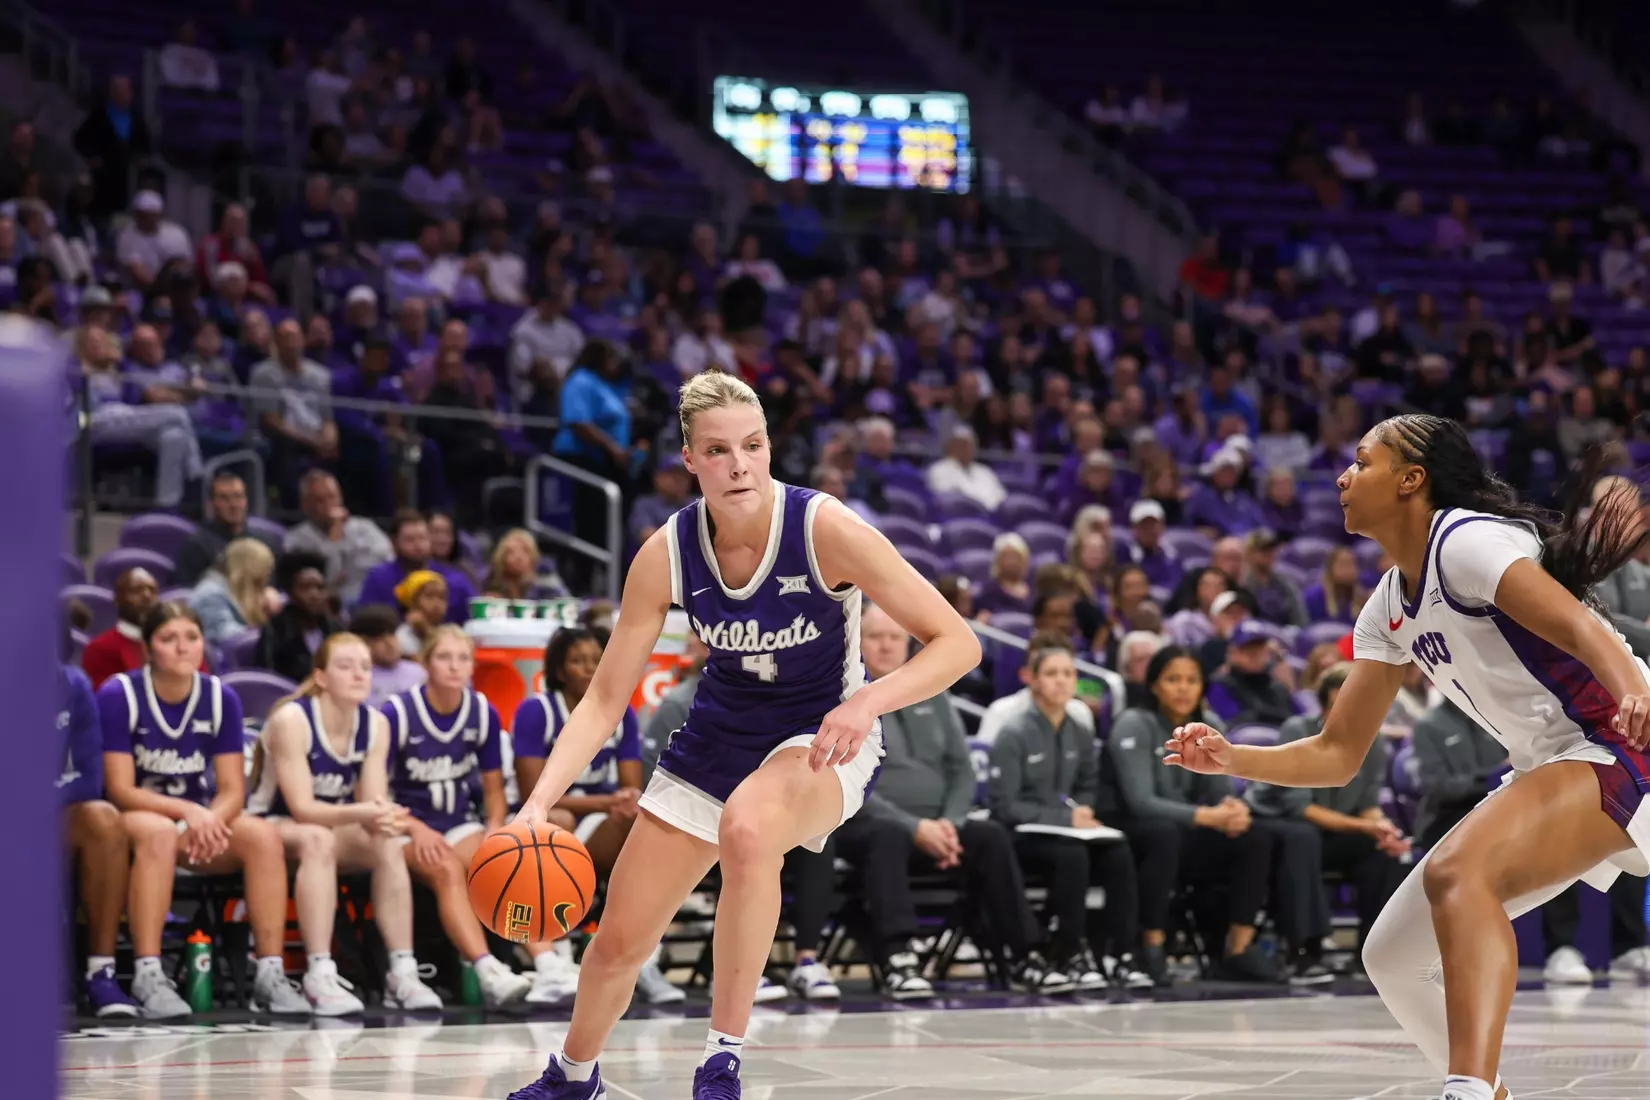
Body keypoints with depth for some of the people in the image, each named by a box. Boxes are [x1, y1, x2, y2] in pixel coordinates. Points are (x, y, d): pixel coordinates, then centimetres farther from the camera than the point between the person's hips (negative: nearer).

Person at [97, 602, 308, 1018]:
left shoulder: (221, 698, -2)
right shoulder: (118, 696, -13)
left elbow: (232, 791, -3)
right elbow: (120, 790, -15)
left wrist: (211, 819, -26)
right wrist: (188, 811, -28)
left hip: (199, 820, 4)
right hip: (134, 817, -4)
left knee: (264, 835, -23)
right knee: (159, 833, -38)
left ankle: (270, 975, -25)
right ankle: (147, 976, -41)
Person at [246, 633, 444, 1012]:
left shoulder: (375, 724, -4)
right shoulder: (291, 720, -21)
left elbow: (374, 801, -11)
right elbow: (302, 807, -27)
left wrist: (382, 817, -37)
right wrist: (360, 813, -44)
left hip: (333, 824, 5)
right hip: (270, 826, -5)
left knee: (388, 844, -25)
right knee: (317, 839, -38)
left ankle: (402, 973, -27)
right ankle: (320, 977, -45)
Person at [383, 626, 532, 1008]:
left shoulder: (484, 713, 4)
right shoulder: (398, 712, -9)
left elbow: (494, 790, 13)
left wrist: (494, 829, -8)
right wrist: (417, 829, -21)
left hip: (460, 824, 4)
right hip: (407, 826, -4)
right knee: (448, 870, -36)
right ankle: (488, 972, -54)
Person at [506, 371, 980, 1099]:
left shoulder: (825, 530, -25)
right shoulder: (667, 553, -15)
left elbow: (957, 643, -21)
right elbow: (606, 699, -9)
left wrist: (871, 700, -38)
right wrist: (540, 801, -24)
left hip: (822, 738, -4)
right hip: (718, 739, 4)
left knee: (746, 828, -40)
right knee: (618, 941, 8)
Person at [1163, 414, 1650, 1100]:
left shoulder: (1467, 540, -14)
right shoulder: (1388, 609, 13)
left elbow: (1580, 626, -30)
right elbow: (1338, 754, 15)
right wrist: (1231, 760, 0)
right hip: (1546, 772, 10)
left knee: (1456, 873, -35)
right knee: (1390, 959, 7)